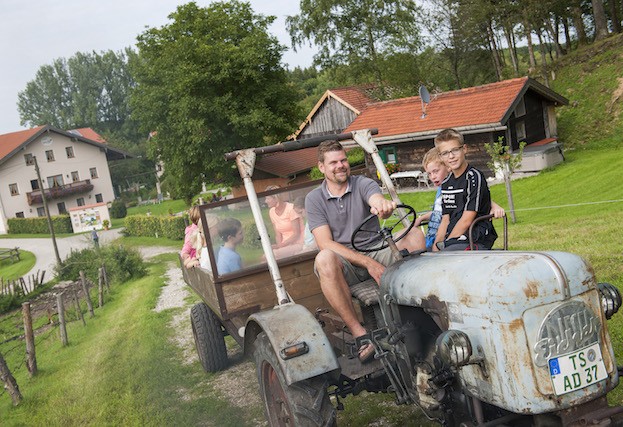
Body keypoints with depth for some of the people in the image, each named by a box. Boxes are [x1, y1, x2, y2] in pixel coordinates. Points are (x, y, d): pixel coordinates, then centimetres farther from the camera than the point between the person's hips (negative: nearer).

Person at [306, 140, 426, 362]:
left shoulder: (362, 184, 3)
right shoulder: (314, 199, 2)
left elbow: (376, 198, -22)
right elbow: (326, 243, -9)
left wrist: (383, 204, -51)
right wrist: (368, 263, -20)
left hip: (376, 252, 2)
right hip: (344, 263, -1)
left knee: (415, 235, -22)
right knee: (325, 259, -37)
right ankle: (358, 333, -33)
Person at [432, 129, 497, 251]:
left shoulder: (474, 177, -8)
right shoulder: (446, 184, 15)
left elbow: (466, 220, -12)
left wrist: (444, 245, -10)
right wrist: (436, 247, 1)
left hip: (476, 242, -7)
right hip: (453, 241, 7)